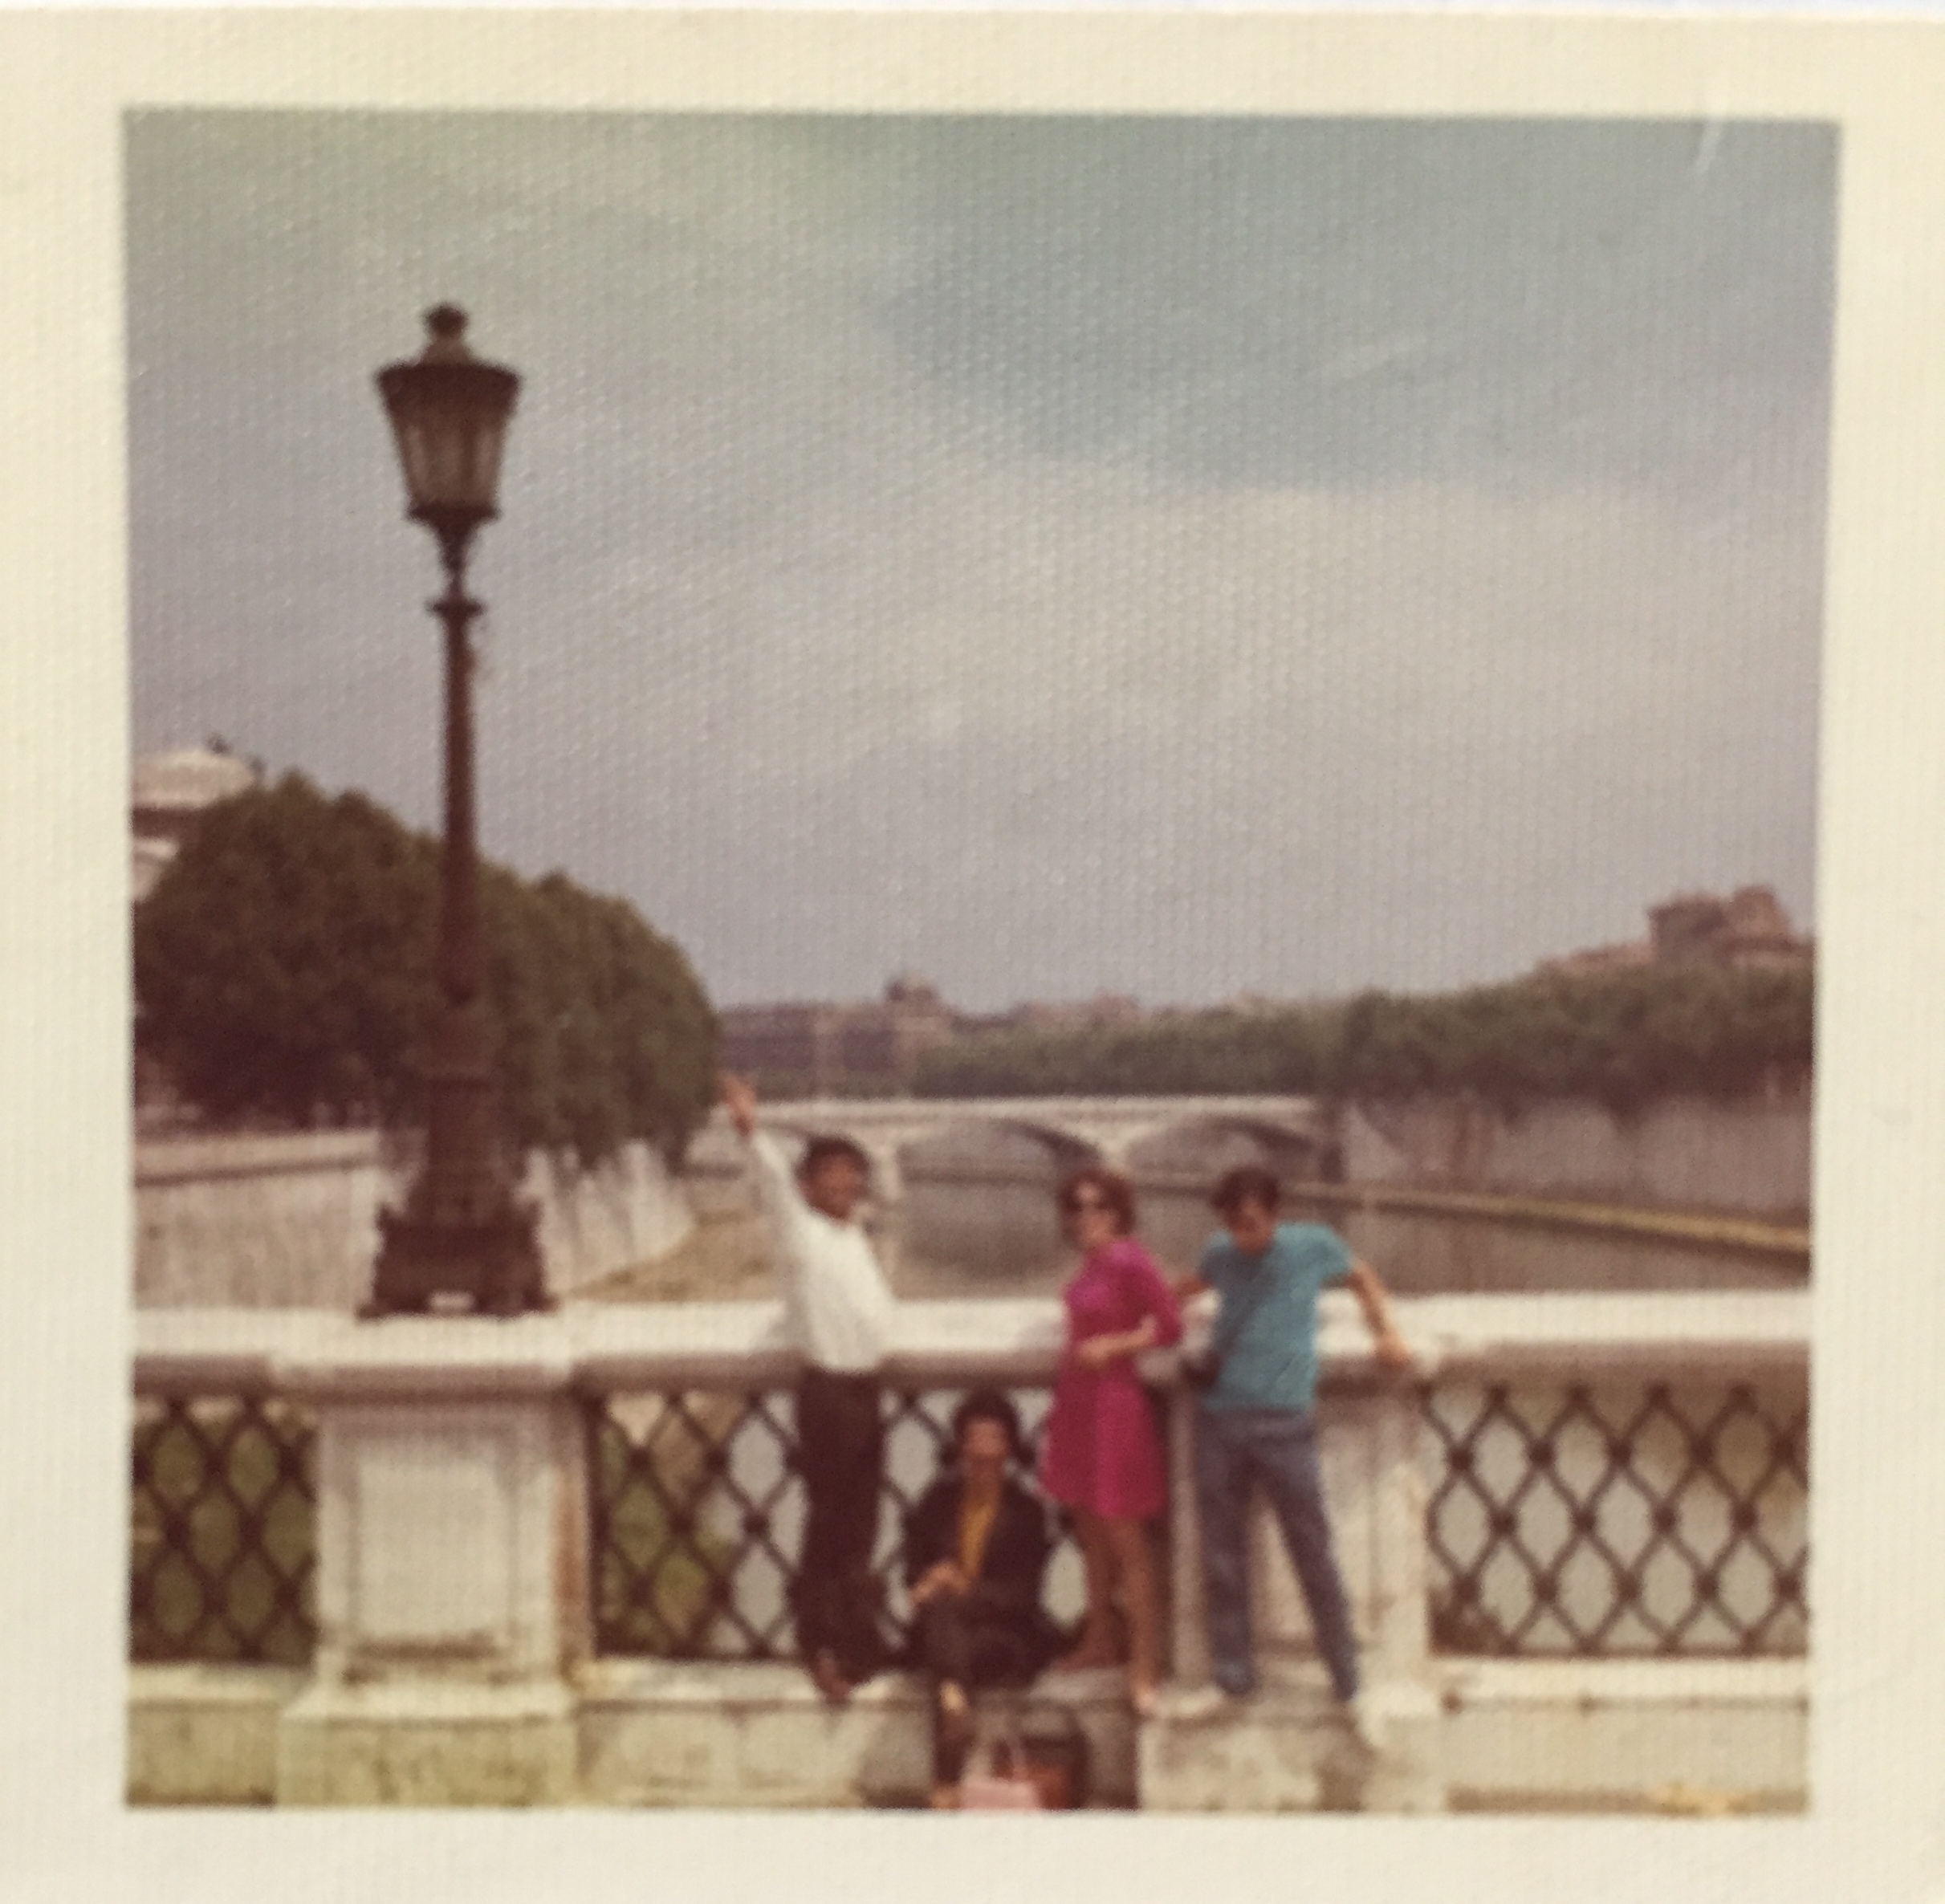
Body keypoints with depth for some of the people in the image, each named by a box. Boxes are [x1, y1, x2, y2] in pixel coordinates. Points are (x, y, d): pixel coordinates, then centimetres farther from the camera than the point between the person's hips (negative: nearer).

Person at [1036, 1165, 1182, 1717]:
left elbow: (1170, 1326, -15)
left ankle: (1144, 1662, 6)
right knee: (1091, 1531, 17)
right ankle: (1100, 1640, 30)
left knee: (1125, 1538, -1)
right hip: (1079, 1403, 8)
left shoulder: (1128, 1262, -17)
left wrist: (1113, 1345, -22)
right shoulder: (1091, 1262, 6)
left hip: (1113, 1406, -8)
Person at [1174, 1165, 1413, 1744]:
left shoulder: (1314, 1246, 0)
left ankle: (1350, 1689, 13)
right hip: (1220, 1420, 3)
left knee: (1316, 1560, 2)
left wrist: (1387, 1332, 4)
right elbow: (1192, 1284, 29)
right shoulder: (1221, 1253, 7)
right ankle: (1232, 1678, 23)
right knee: (1221, 1561, 8)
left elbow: (1362, 1277, 18)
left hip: (1285, 1424, -3)